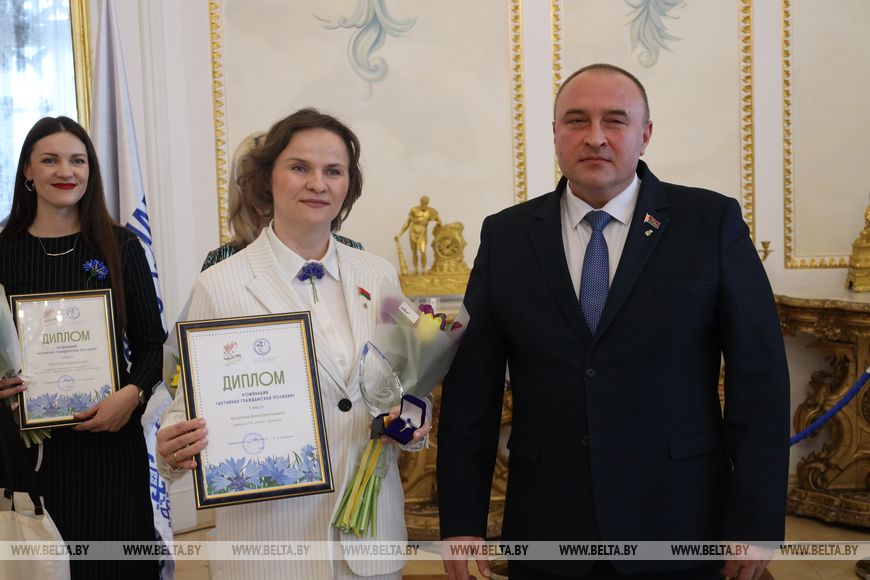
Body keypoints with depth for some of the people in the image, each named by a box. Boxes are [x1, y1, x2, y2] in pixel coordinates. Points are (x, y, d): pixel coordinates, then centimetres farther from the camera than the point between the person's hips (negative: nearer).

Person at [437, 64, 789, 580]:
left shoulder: (713, 222, -4)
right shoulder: (505, 236, 2)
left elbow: (760, 378, -4)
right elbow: (471, 387, 1)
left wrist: (757, 523, -6)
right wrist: (463, 522, -1)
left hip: (677, 521, -1)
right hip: (546, 525, 2)